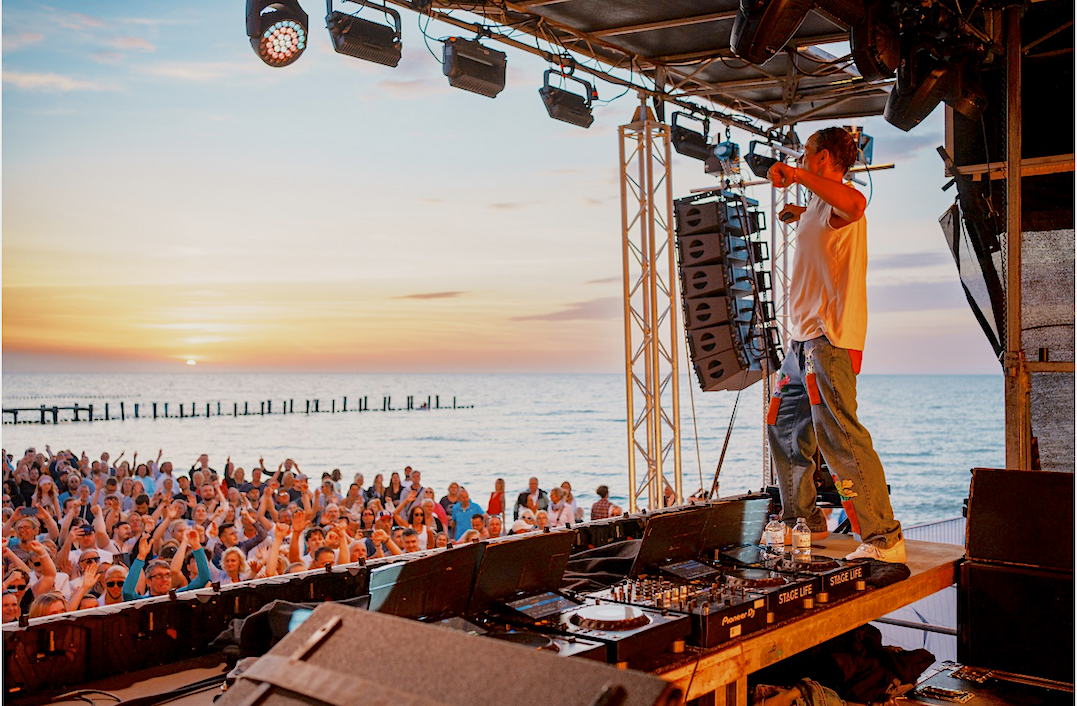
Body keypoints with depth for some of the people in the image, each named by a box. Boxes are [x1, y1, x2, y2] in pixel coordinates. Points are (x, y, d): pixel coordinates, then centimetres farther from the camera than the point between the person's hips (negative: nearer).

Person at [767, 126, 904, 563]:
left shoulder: (836, 204, -9)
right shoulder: (820, 206, 22)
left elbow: (854, 204, -36)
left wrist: (797, 175, -31)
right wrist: (802, 218, 36)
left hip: (828, 340, -11)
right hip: (803, 341, 11)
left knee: (840, 438, -16)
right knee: (783, 428, 18)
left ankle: (884, 540, -12)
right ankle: (803, 520, 30)